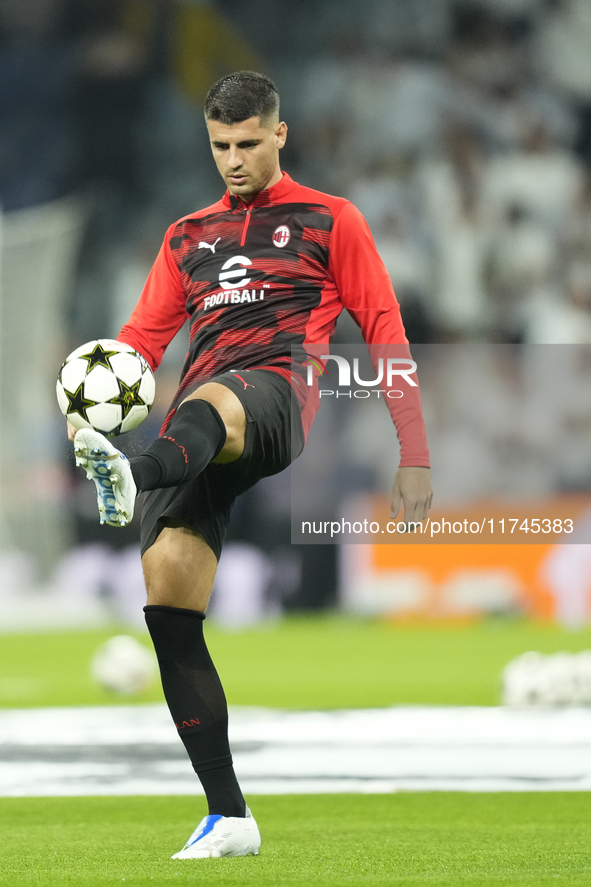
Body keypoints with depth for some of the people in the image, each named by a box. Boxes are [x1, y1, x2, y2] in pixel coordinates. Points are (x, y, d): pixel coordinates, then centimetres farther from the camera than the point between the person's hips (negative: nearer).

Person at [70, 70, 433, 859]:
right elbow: (145, 336, 23)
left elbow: (385, 331, 13)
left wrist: (414, 456, 5)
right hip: (195, 427, 5)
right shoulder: (188, 237, 29)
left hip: (276, 390, -4)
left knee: (211, 402, -41)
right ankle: (229, 817, -8)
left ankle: (136, 475, -79)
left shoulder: (329, 221, 17)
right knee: (167, 591, -12)